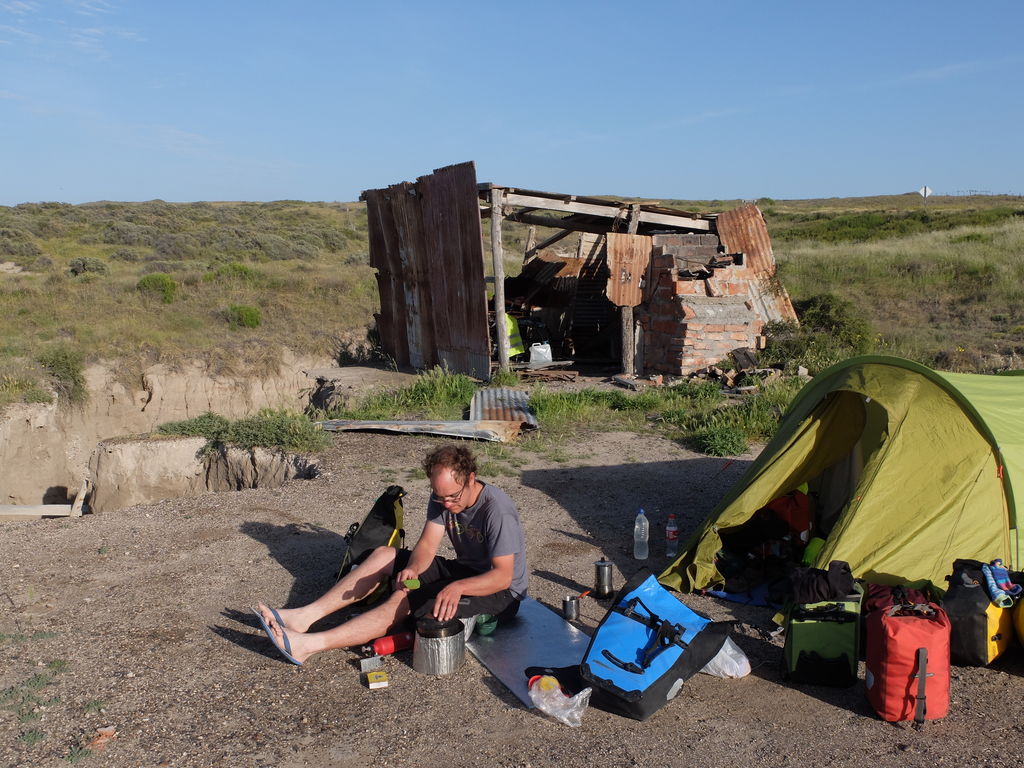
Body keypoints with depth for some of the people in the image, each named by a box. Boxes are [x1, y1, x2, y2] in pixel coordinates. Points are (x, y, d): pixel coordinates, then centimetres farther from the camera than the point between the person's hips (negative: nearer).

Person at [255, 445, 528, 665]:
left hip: (500, 593, -8)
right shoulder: (443, 497, -4)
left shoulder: (497, 510, -27)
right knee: (383, 555, -2)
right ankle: (305, 616, -7)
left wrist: (457, 587, -44)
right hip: (462, 571, 8)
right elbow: (427, 544, -9)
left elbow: (503, 576, -30)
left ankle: (307, 645, -29)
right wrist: (413, 569, -31)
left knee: (402, 602, -26)